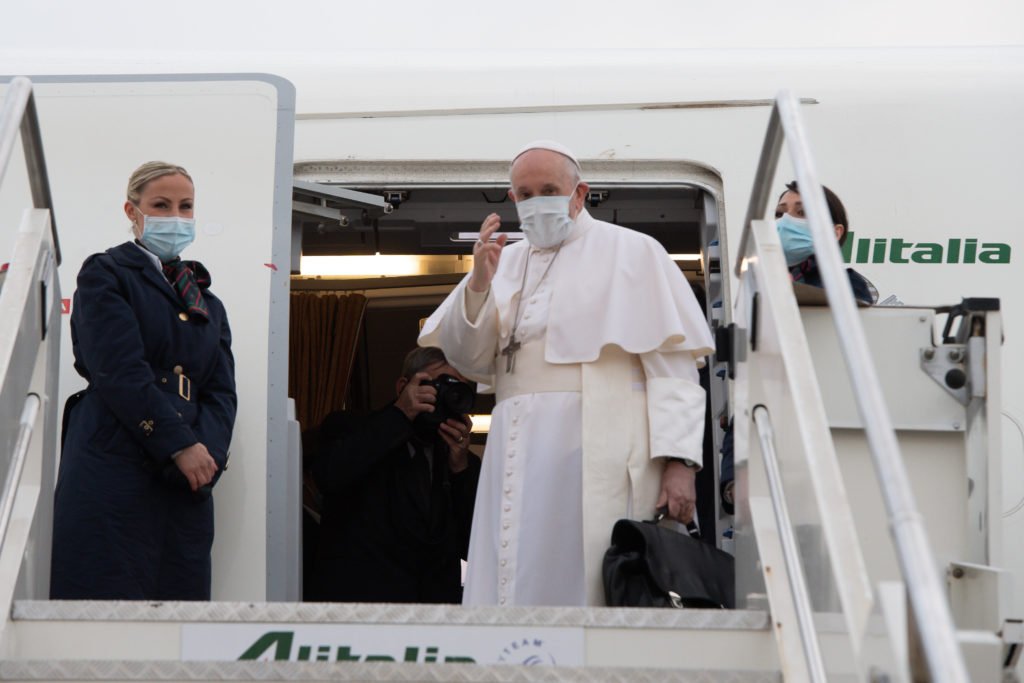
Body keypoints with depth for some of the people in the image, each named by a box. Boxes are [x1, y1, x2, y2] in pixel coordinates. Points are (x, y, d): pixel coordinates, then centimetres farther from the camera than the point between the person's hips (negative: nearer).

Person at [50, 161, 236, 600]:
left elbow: (221, 393, 13)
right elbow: (119, 373, -7)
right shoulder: (105, 274, 7)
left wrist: (207, 454, -8)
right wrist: (181, 446, -14)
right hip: (112, 472, -5)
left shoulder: (208, 304, 25)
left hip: (186, 482, 5)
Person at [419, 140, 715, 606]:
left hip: (600, 456, -4)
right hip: (520, 458, 4)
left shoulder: (631, 252, 9)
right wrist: (478, 283, -4)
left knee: (594, 590, -11)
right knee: (511, 588, -3)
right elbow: (468, 361, 12)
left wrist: (678, 459, -13)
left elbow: (672, 362, -1)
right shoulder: (505, 261, 21)